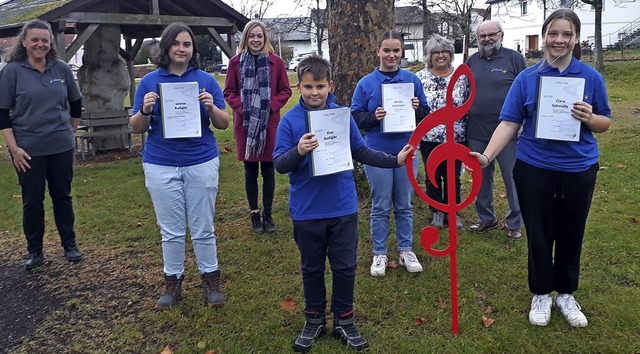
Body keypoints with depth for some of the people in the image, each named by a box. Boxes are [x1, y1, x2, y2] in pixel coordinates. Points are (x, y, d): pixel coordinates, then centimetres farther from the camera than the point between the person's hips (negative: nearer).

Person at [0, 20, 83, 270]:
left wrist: (70, 132, 14)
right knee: (32, 201, 7)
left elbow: (75, 104, 14)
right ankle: (35, 251, 21)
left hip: (62, 148, 2)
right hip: (28, 150, -2)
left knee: (62, 197, 12)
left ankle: (70, 245, 25)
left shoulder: (61, 69, 2)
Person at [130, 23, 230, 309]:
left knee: (203, 229, 7)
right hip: (161, 166, 1)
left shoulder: (205, 80, 2)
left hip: (201, 164, 0)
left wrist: (211, 108, -18)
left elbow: (223, 124, 2)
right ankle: (173, 283, 23)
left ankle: (211, 281, 21)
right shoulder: (150, 81, 2)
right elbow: (137, 128, 4)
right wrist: (145, 110, -17)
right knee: (171, 230, 9)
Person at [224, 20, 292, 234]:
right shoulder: (236, 62, 1)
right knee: (250, 170, 8)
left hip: (269, 123, 0)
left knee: (268, 170, 7)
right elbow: (229, 92, 5)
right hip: (245, 123, 0)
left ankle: (267, 214, 19)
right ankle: (254, 214, 20)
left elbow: (285, 91, 4)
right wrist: (241, 107, -11)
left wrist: (271, 105, -11)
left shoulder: (276, 62, 1)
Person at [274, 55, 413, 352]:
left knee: (345, 267, 12)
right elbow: (278, 164, -11)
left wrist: (394, 160, 4)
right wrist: (299, 152, -30)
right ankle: (314, 320, 33)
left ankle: (344, 321, 29)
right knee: (311, 268, 15)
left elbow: (360, 152, 8)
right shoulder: (289, 120, -8)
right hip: (307, 211, -1)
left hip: (343, 207, 2)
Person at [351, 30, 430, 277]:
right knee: (380, 207, 6)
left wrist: (417, 108, -14)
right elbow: (355, 117, -1)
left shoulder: (412, 80, 3)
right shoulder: (366, 83, -1)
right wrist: (373, 116, -19)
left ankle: (406, 251, 26)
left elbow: (426, 115, 8)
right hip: (377, 153, -2)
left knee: (404, 205, 12)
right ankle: (379, 254, 20)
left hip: (406, 151, 2)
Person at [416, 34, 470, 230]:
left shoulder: (461, 76, 0)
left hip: (456, 138, 1)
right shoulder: (419, 78, -2)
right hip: (429, 138, 0)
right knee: (433, 177, 11)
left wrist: (469, 133, 2)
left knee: (453, 177, 11)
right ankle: (437, 213, 26)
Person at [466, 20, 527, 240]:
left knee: (513, 178, 4)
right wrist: (463, 124, 11)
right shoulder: (472, 62, 9)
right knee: (481, 179, 13)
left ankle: (514, 224, 18)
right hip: (477, 133, 4)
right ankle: (486, 219, 29)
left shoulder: (514, 58, -2)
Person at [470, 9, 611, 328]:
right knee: (539, 235, 9)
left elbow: (605, 124, 5)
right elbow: (509, 122, -8)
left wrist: (590, 118, -19)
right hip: (534, 168, -1)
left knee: (571, 235, 13)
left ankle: (566, 294, 33)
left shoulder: (591, 77, -1)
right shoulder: (527, 78, -3)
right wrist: (487, 156, -22)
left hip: (578, 169, 1)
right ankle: (541, 294, 29)